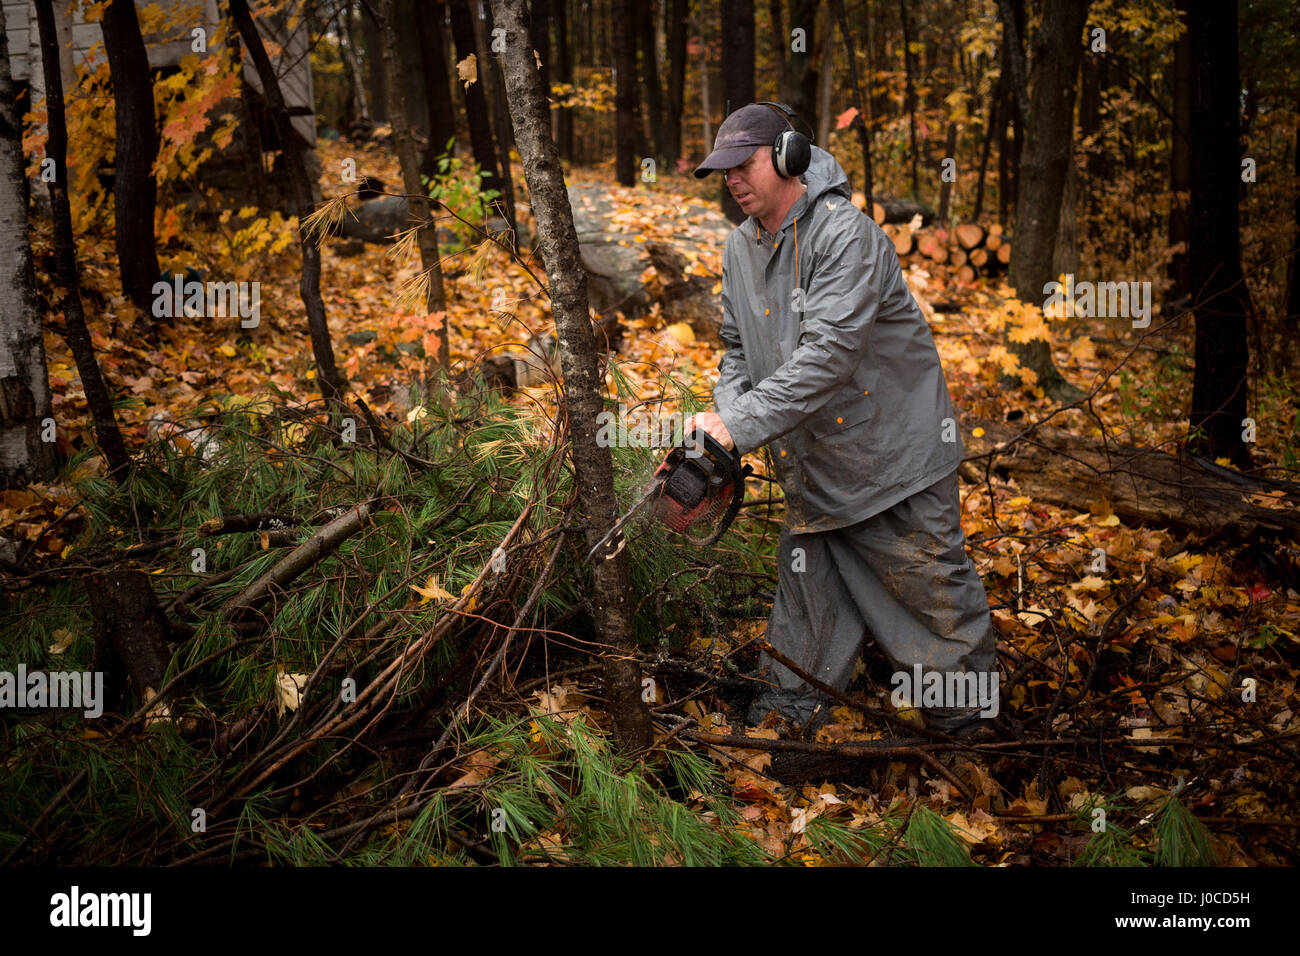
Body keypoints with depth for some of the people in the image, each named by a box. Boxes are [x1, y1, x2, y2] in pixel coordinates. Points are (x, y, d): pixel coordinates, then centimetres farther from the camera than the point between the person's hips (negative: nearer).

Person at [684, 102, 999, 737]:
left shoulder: (844, 234, -21)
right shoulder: (739, 249, 6)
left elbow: (829, 353, -31)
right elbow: (739, 350, 14)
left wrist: (742, 426, -33)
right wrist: (723, 413, -7)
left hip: (893, 442, -7)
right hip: (812, 460, 7)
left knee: (928, 581, 5)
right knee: (805, 581, 12)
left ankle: (965, 712, 21)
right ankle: (792, 704, 24)